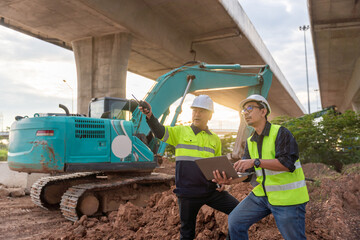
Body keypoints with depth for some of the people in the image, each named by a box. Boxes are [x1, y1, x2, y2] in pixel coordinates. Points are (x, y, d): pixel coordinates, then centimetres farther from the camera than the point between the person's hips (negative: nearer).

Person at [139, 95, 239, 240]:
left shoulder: (215, 140, 10)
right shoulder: (181, 132, 1)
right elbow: (160, 132, -16)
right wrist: (150, 116, -34)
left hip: (211, 191, 3)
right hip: (188, 193, -3)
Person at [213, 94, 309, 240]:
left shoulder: (280, 133, -13)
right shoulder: (250, 142, 9)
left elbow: (288, 163, -25)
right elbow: (245, 172, 4)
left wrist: (255, 161, -32)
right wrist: (229, 180, -17)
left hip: (287, 197, -6)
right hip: (262, 194, 6)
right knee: (235, 222, 3)